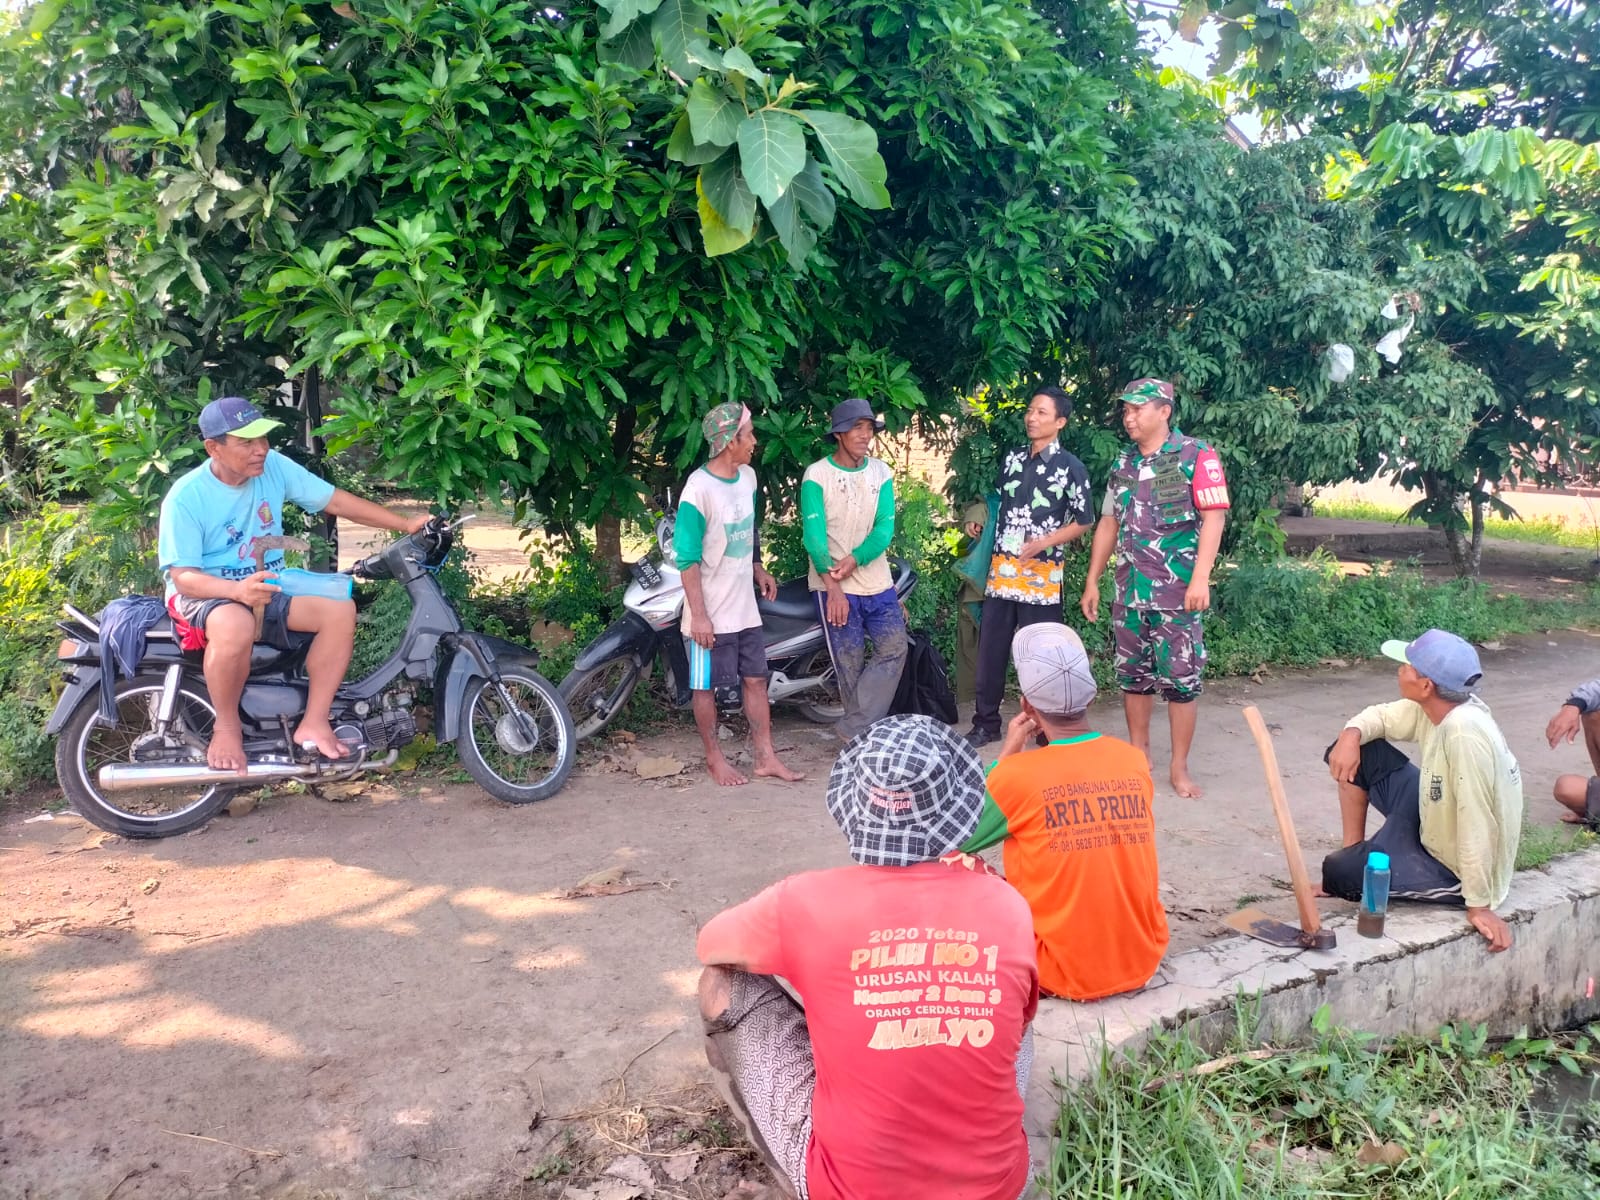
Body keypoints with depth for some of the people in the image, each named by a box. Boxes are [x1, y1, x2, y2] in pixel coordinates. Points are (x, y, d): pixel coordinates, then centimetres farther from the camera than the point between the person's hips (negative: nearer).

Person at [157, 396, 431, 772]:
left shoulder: (274, 466, -4)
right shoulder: (185, 498, -16)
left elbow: (335, 500, 1)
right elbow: (183, 576, -19)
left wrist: (406, 524, -5)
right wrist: (238, 589, -40)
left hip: (269, 586, 5)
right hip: (205, 594, -5)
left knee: (340, 609, -20)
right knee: (235, 626, -40)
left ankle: (313, 724, -14)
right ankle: (227, 727, -15)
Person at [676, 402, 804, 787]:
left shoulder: (747, 477, 4)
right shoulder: (699, 489, -20)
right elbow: (687, 557, -19)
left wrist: (757, 567, 12)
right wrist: (698, 614, -20)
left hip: (745, 607, 7)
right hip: (711, 612, -7)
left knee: (756, 679, 11)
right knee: (706, 686, 8)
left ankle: (765, 758, 21)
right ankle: (714, 758, 23)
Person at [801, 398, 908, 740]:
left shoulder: (881, 472, 6)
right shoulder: (817, 475, -7)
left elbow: (885, 528, -3)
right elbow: (813, 534, -14)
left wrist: (854, 559, -20)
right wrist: (833, 585, -22)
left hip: (877, 581, 4)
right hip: (833, 586, -4)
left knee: (894, 648, -2)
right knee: (850, 663, 0)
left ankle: (854, 730, 4)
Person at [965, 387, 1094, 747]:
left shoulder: (1071, 467, -4)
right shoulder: (1012, 458, 11)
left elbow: (1083, 522, -4)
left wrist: (1043, 542, -15)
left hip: (1042, 574, -5)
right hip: (1001, 570, 5)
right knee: (990, 649, 8)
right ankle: (985, 722, 19)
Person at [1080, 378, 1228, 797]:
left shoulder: (1195, 456, -5)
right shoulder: (1123, 464, 12)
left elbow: (1213, 518, -11)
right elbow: (1108, 525, 17)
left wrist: (1200, 579, -19)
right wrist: (1092, 583, 14)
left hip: (1177, 591, -5)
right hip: (1129, 590, 6)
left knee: (1180, 678, 0)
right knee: (1133, 675, 10)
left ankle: (1179, 767, 9)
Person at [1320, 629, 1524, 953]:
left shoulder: (1465, 731, -37)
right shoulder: (1434, 705, -11)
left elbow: (1477, 825, -34)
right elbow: (1379, 716, 7)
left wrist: (1479, 906, -28)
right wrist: (1350, 736, -16)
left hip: (1453, 869, -8)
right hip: (1433, 822, 8)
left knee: (1338, 871, -11)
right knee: (1357, 752, 4)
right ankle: (1355, 853, 17)